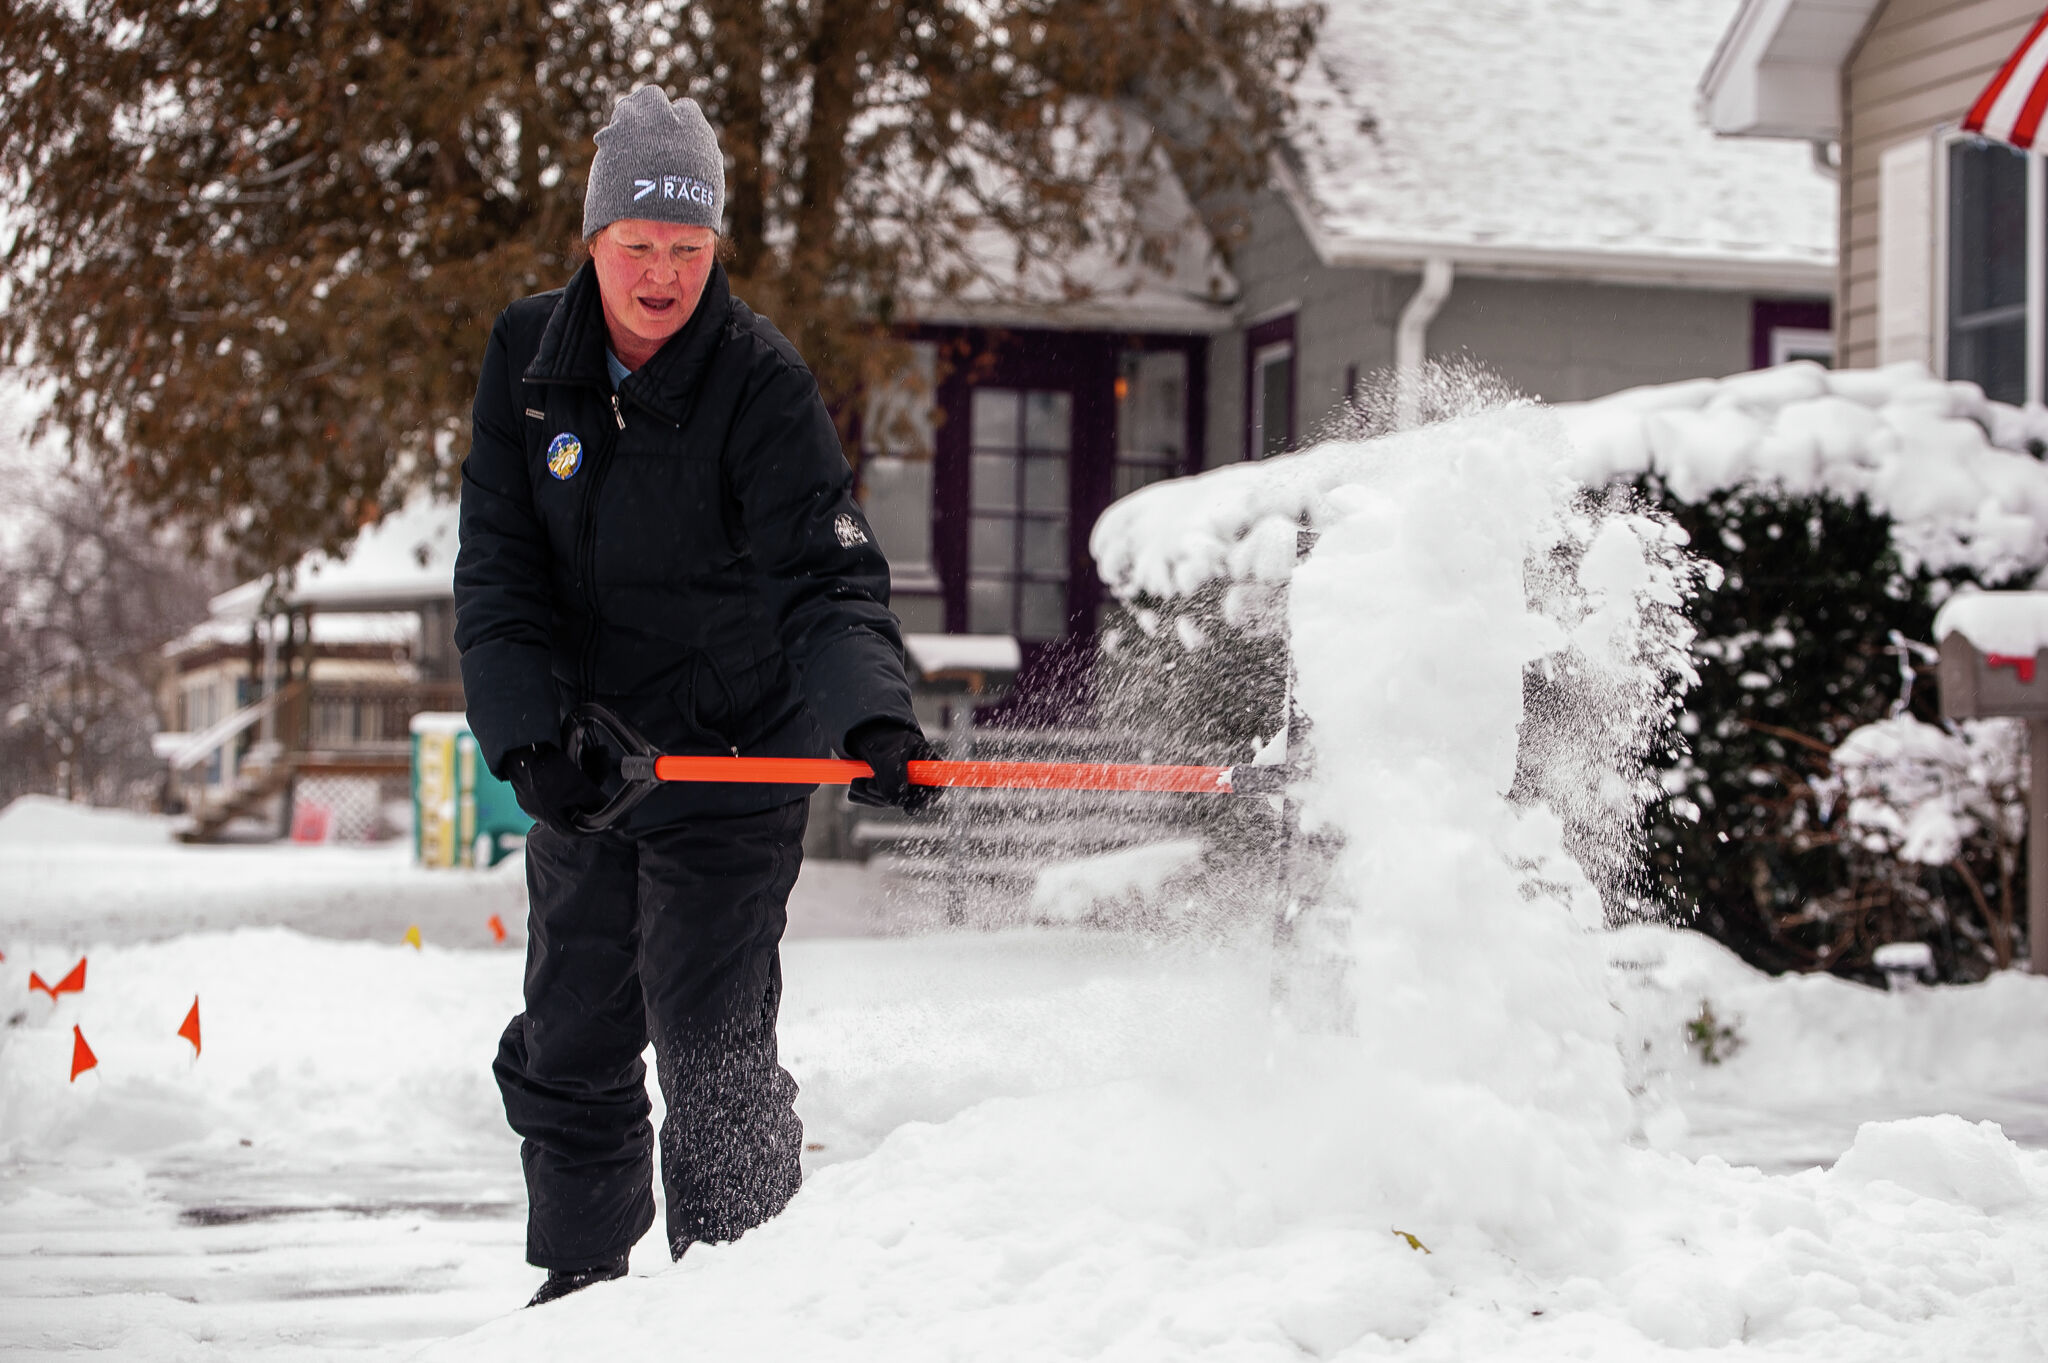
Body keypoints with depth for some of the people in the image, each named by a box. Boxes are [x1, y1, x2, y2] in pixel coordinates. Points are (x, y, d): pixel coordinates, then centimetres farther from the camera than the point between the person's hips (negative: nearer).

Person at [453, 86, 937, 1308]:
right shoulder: (528, 357, -3)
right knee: (566, 1051, 13)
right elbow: (500, 569, -4)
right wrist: (527, 736, -17)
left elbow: (827, 575, -25)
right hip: (583, 760, 5)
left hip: (735, 760, -5)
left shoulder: (760, 381, -16)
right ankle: (581, 1287, 30)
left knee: (712, 1051, -10)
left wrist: (873, 717, -43)